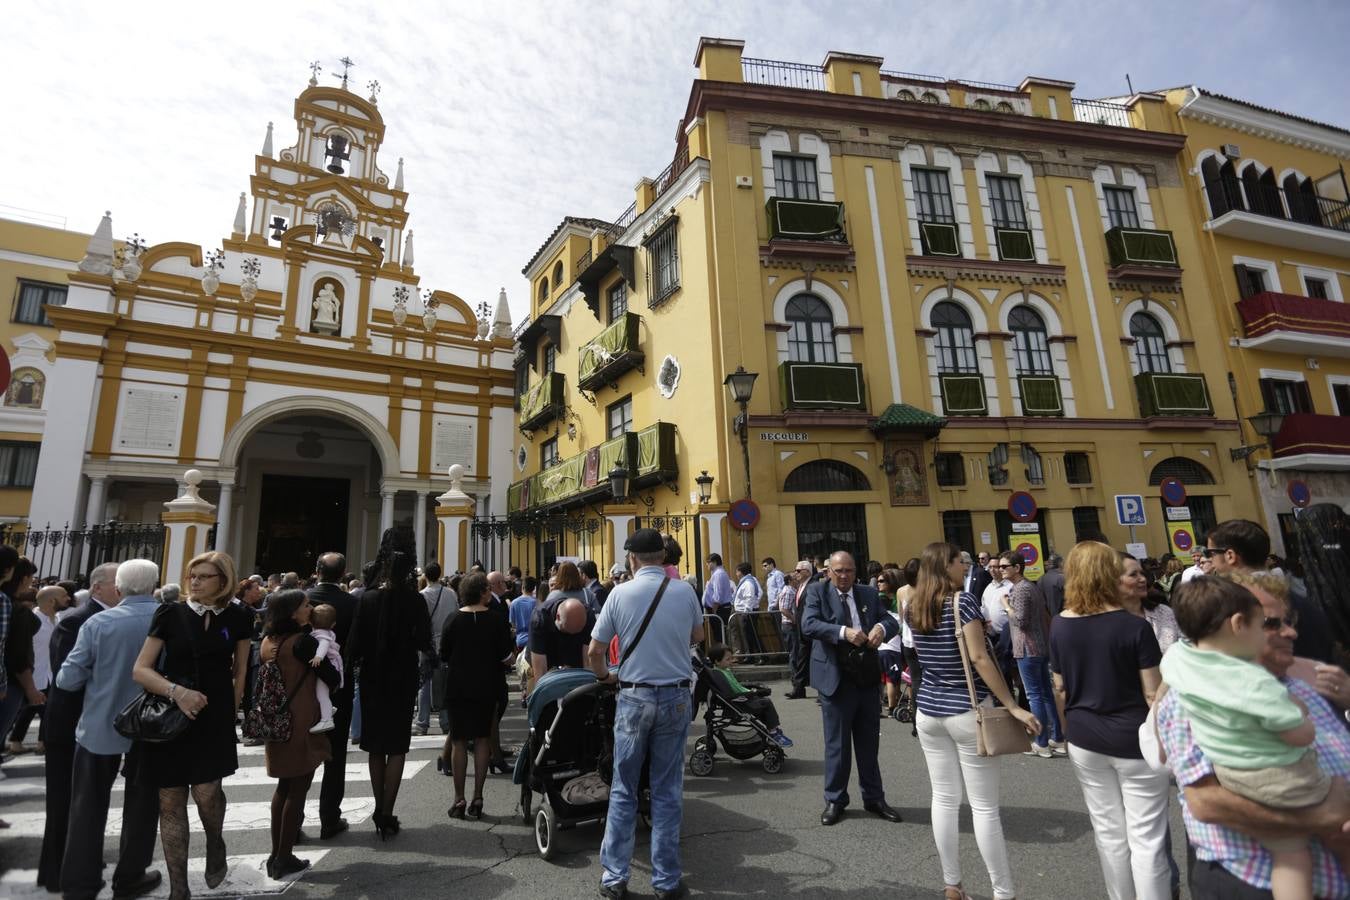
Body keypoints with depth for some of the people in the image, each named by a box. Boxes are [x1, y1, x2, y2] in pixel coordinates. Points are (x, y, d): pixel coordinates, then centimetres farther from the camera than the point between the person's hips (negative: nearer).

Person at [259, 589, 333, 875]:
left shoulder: (268, 641, 4)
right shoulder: (303, 641, -19)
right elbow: (334, 678, -15)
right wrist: (329, 660, 3)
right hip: (301, 723, -8)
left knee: (284, 786, 20)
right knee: (298, 790, 5)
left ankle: (276, 854, 28)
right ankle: (284, 860, 14)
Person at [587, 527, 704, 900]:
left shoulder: (620, 594, -8)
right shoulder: (685, 591, -3)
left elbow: (594, 652, -3)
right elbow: (698, 637, 14)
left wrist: (605, 676, 16)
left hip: (634, 697, -1)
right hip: (676, 697, 1)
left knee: (623, 791, 12)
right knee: (668, 792, 12)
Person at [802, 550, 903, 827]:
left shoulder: (868, 593, 8)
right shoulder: (817, 592, -5)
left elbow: (892, 622, 5)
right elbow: (809, 623, -18)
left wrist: (882, 627, -18)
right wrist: (844, 632, -30)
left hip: (868, 678, 4)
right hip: (836, 678, -4)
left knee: (869, 741, 16)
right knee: (837, 743, 7)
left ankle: (874, 798, 32)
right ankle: (835, 800, 24)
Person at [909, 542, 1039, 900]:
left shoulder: (915, 607, 5)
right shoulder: (963, 600, -14)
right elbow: (980, 658, -19)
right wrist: (1013, 707, -15)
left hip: (929, 711, 6)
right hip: (967, 711, -6)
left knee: (944, 799, 13)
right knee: (984, 806, 4)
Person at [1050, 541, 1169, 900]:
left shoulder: (1060, 625, -3)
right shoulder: (1134, 626, -15)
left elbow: (1060, 690, 5)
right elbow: (1153, 695, -12)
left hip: (1085, 740, 4)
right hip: (1133, 740, -3)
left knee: (1108, 832, 17)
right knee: (1146, 838, 8)